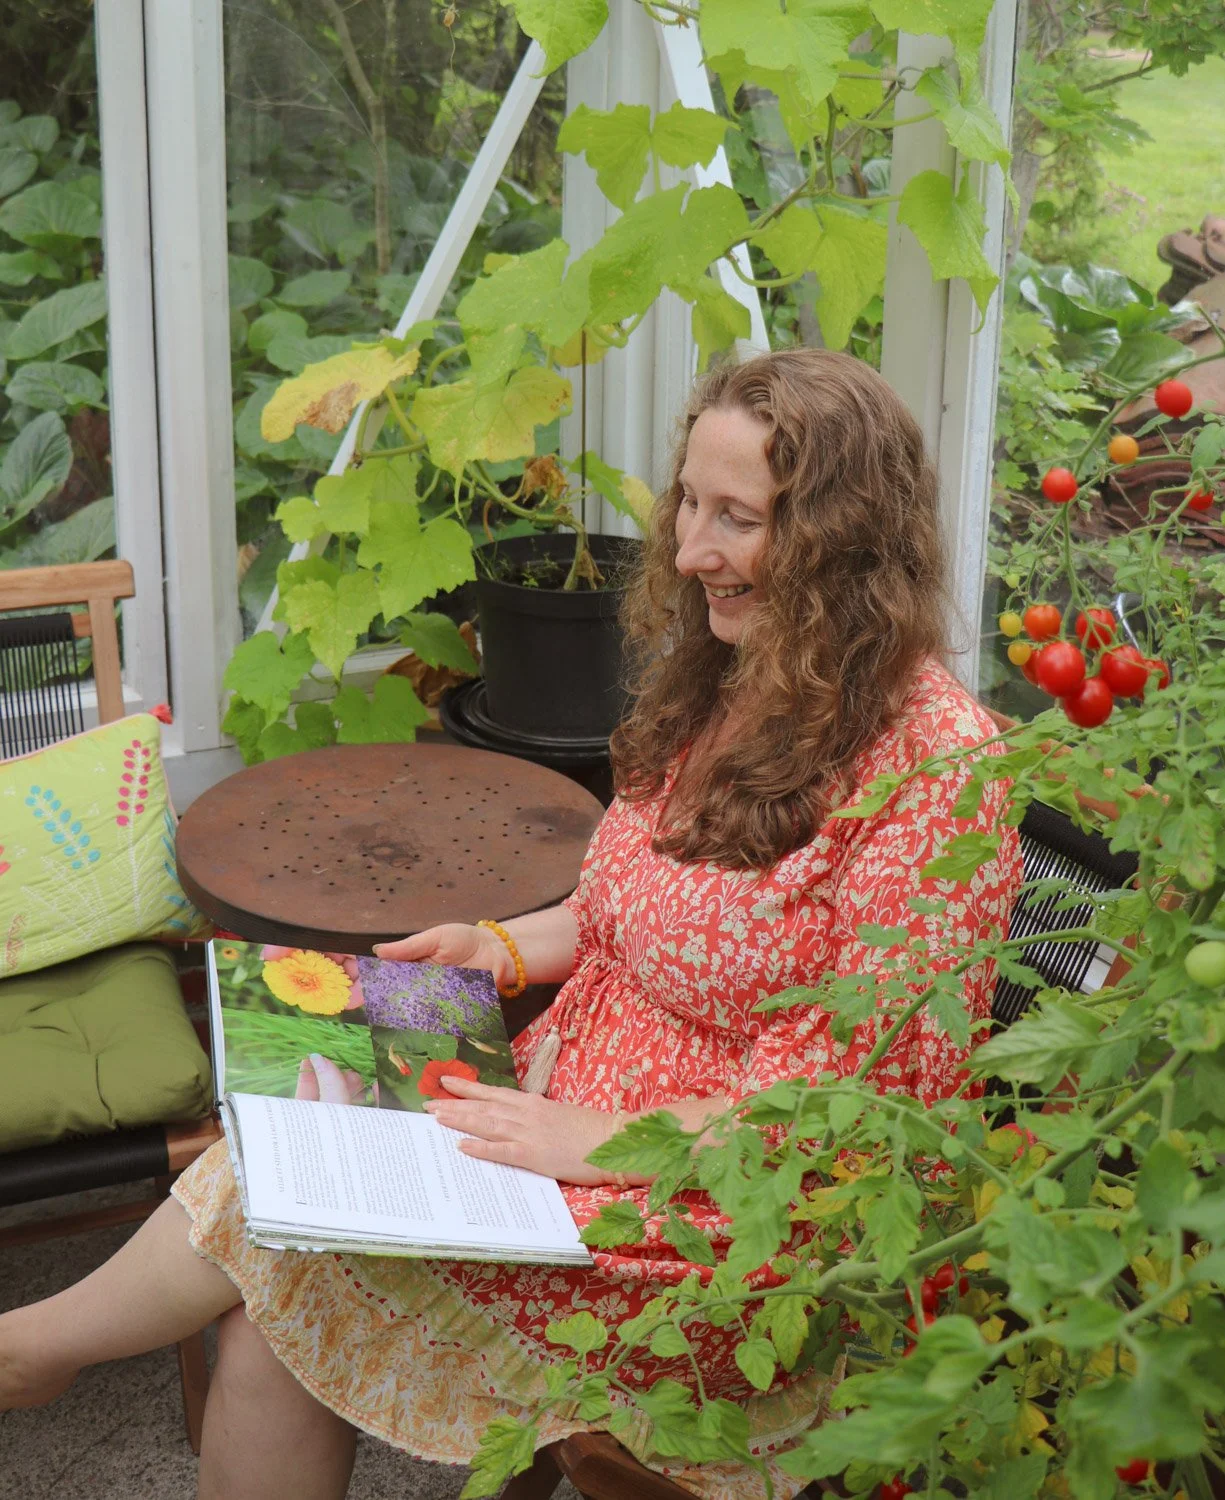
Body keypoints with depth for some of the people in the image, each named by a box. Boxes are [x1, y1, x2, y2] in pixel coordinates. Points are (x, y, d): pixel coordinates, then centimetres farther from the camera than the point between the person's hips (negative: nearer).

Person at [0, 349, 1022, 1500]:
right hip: (577, 1100, 7)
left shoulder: (931, 762, -21)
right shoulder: (728, 678, 6)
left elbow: (858, 1099, -19)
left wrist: (599, 1140, -20)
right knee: (269, 1331, -13)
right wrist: (507, 949, 1)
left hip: (729, 1211, -7)